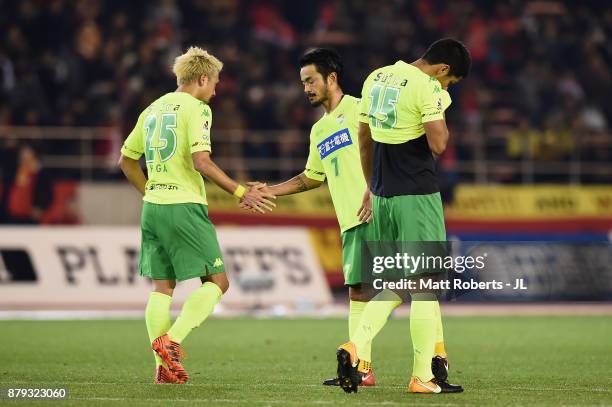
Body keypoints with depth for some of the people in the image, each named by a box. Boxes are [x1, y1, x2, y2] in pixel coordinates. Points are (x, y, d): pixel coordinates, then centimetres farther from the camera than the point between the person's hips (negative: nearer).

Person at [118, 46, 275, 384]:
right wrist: (240, 193, -14)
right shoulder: (196, 108, -6)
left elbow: (126, 160, 22)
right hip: (184, 207, -8)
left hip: (153, 206, 8)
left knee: (162, 287, 8)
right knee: (216, 281, -2)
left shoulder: (153, 109, 17)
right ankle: (171, 340, -17)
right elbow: (201, 161, -18)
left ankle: (164, 367, 4)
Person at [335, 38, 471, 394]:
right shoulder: (428, 88, -13)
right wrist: (440, 115, 0)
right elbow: (438, 144, -19)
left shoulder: (376, 79, 12)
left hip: (383, 197, 7)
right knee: (424, 285, 1)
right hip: (418, 197, -7)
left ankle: (355, 346, -4)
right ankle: (423, 376, 3)